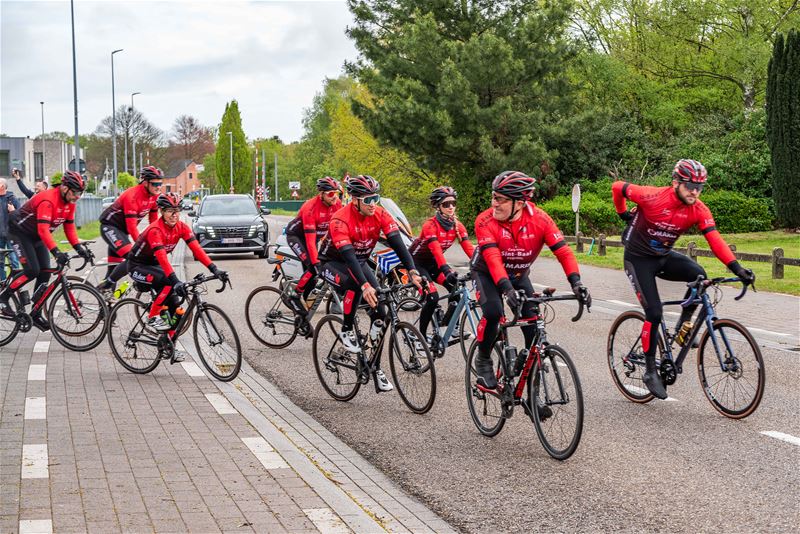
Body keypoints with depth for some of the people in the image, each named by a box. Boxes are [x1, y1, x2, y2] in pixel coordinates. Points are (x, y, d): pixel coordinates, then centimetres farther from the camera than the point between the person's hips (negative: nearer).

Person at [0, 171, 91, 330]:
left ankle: (36, 315, 6)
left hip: (36, 236, 8)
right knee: (32, 270, -21)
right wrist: (56, 252, -48)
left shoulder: (70, 202, -7)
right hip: (20, 232, -8)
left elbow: (69, 227, -2)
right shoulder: (48, 199, -32)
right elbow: (43, 229, -40)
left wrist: (79, 247, -17)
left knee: (45, 273, -1)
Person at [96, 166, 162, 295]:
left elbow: (154, 222, 3)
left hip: (122, 230, 9)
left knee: (115, 264, 13)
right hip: (110, 227, -9)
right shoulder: (132, 195, -28)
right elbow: (131, 226, -31)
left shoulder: (154, 196, -4)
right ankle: (105, 286, -15)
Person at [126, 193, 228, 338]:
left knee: (174, 302, -9)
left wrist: (214, 269, -33)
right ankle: (153, 317, -15)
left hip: (154, 265, 7)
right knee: (168, 283, -31)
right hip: (137, 266, -7)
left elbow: (196, 248, -21)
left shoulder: (182, 227, -11)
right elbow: (162, 258, -42)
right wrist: (175, 281, -54)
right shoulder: (155, 230, -31)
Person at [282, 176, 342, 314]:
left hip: (316, 234, 7)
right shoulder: (311, 207, -34)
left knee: (313, 276, 1)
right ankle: (293, 297, -12)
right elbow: (310, 240, -36)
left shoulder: (337, 204, -17)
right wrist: (316, 262, -40)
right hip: (295, 235, -6)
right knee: (313, 268, -24)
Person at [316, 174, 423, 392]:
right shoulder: (340, 219, -31)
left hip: (359, 262, 5)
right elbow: (348, 255, -40)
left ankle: (376, 369, -2)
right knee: (355, 285, -39)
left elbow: (397, 242, -24)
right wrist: (365, 286, -52)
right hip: (332, 263, -5)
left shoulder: (380, 214, -16)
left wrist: (412, 272, -38)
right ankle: (347, 331, -15)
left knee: (379, 310, -10)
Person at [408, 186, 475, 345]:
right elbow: (436, 250, -40)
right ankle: (421, 336, -6)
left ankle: (447, 327, 3)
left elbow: (469, 248, -19)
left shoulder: (457, 225, -9)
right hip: (416, 261, -6)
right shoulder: (430, 225, -27)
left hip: (432, 263, 6)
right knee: (432, 297, -23)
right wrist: (447, 271, -54)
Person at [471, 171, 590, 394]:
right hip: (487, 273, -2)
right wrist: (506, 288, -53)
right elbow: (492, 258, -38)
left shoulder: (539, 219, -23)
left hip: (518, 275, 3)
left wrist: (576, 283, -40)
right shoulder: (486, 221, -28)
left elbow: (563, 251, -26)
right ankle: (483, 360, -3)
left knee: (534, 329, -9)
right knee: (493, 312, -32)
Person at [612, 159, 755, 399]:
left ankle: (684, 324, -2)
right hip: (638, 259, -4)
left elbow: (715, 240, -23)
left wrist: (736, 268, -35)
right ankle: (650, 371, 2)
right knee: (654, 313, -13)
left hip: (664, 257, 4)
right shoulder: (653, 197, -26)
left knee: (698, 275, -25)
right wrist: (624, 214, 4)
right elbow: (618, 187, -12)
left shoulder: (699, 210, -14)